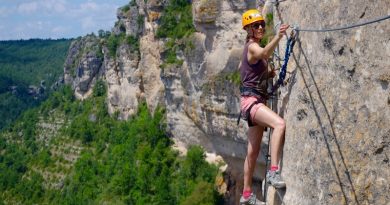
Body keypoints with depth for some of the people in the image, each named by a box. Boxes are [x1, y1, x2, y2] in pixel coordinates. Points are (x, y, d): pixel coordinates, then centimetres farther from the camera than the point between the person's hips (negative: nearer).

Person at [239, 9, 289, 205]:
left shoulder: (253, 47, 19)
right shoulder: (252, 47, -10)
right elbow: (264, 53, -36)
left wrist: (270, 74, 5)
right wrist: (278, 37, -53)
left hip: (257, 100, 10)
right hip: (251, 99, -10)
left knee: (253, 151, 13)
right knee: (280, 123, -35)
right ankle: (273, 171, -38)